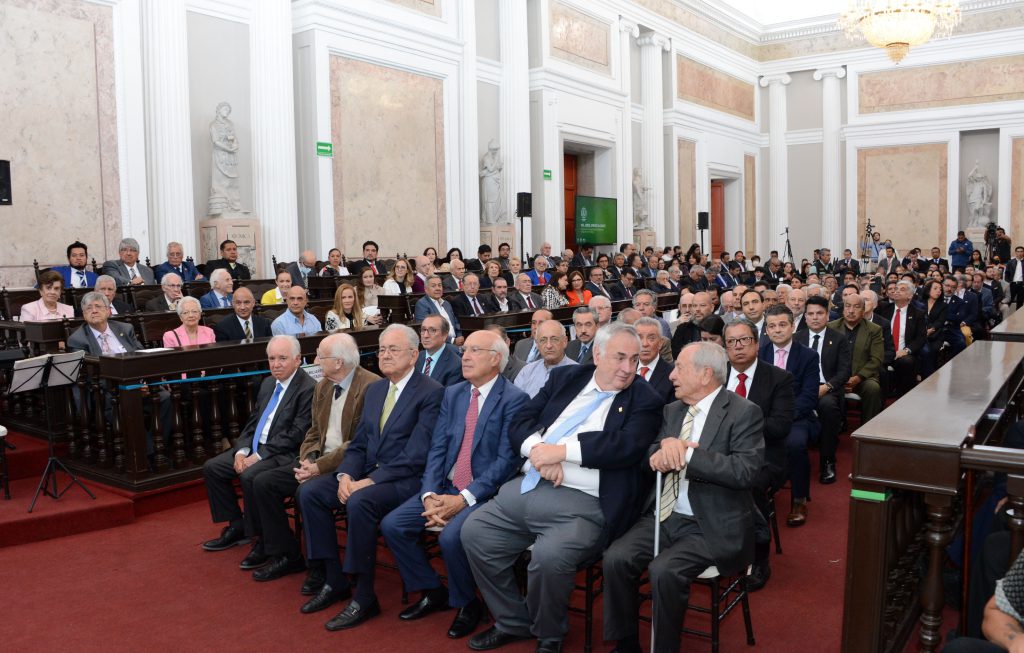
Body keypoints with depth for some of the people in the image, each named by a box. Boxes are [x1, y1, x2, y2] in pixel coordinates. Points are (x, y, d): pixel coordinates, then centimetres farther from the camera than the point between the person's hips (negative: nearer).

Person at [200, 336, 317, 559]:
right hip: (255, 449, 9)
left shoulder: (308, 389, -15)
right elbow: (253, 421, 16)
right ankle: (238, 527, 15)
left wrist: (259, 456, -19)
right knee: (211, 467, 3)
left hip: (284, 454, -9)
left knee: (250, 476, -31)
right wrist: (241, 451, -2)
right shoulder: (268, 383, 13)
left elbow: (295, 435, -19)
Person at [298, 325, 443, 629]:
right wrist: (346, 475, -6)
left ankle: (364, 598, -17)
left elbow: (415, 455, -18)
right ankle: (334, 581, 2)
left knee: (359, 502, -33)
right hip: (366, 472, 8)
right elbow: (358, 443, 14)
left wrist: (370, 481, -21)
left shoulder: (431, 392, -11)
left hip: (406, 479, -8)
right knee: (310, 492, -8)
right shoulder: (374, 389, 14)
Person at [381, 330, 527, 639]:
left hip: (484, 493, -6)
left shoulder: (514, 399, -10)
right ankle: (433, 591, 15)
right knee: (392, 525, -6)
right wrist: (429, 494, -11)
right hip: (444, 488, 7)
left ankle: (466, 603, 1)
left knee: (451, 537, -29)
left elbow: (507, 460, -16)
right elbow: (437, 448, 5)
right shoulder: (452, 394, 10)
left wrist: (463, 499, -22)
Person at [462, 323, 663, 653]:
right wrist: (539, 449, -13)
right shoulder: (565, 377, 13)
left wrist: (563, 450, -17)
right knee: (474, 532, -3)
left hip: (585, 503, -6)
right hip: (529, 488, 6)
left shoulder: (644, 400, 1)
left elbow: (627, 446, -17)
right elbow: (520, 422, 9)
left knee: (550, 556, -29)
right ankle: (512, 621, 17)